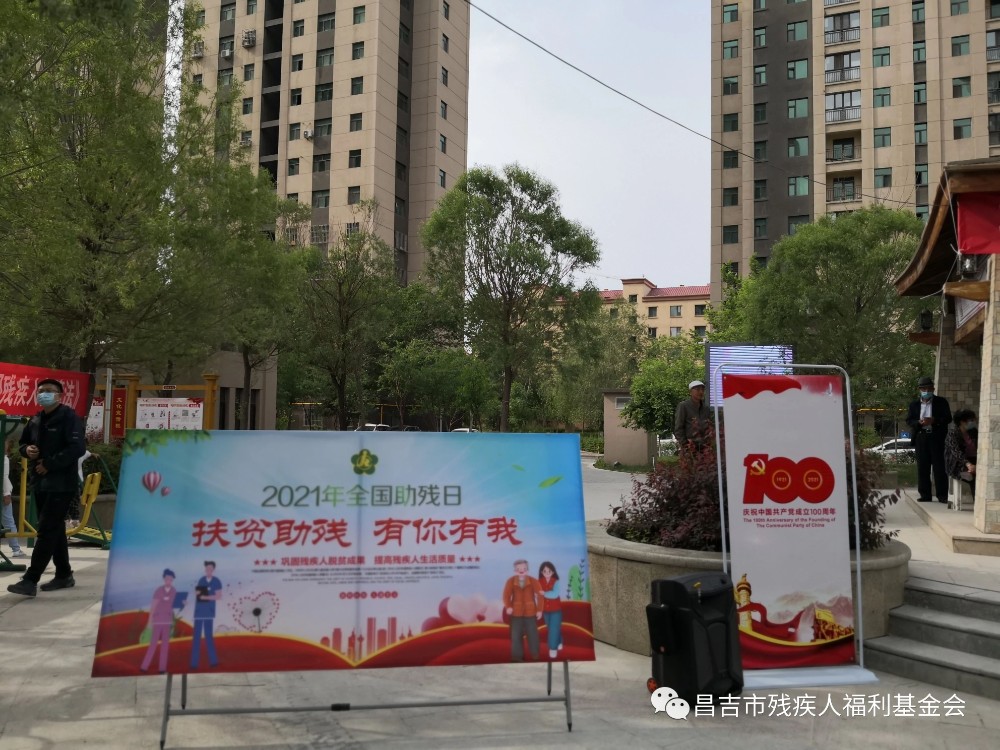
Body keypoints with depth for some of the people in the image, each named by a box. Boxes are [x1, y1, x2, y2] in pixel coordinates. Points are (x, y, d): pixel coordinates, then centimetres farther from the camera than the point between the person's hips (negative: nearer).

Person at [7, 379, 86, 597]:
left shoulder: (69, 417, -10)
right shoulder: (35, 420, 14)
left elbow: (77, 448, -20)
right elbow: (23, 443, 26)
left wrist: (49, 464, -19)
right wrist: (27, 450, 2)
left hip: (61, 484, -8)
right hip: (40, 483, 8)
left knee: (46, 531, -10)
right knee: (55, 530, 14)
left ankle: (30, 580, -10)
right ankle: (64, 575, 24)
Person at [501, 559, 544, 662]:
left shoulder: (533, 581, -6)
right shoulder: (510, 581, -4)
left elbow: (540, 595, -7)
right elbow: (506, 595, -10)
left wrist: (540, 610, -12)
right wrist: (508, 607, -26)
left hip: (530, 612, 0)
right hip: (516, 612, 0)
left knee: (532, 634, 7)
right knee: (516, 635, 2)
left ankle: (535, 655, 22)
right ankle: (517, 656, 12)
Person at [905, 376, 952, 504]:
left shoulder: (941, 402, 7)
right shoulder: (914, 404, 13)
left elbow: (948, 418, 0)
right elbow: (908, 420, 8)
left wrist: (933, 420, -15)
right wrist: (919, 423, -12)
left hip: (937, 437, -2)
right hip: (921, 437, 2)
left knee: (939, 467, -4)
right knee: (922, 468, 2)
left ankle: (942, 495, 1)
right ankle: (925, 495, 7)